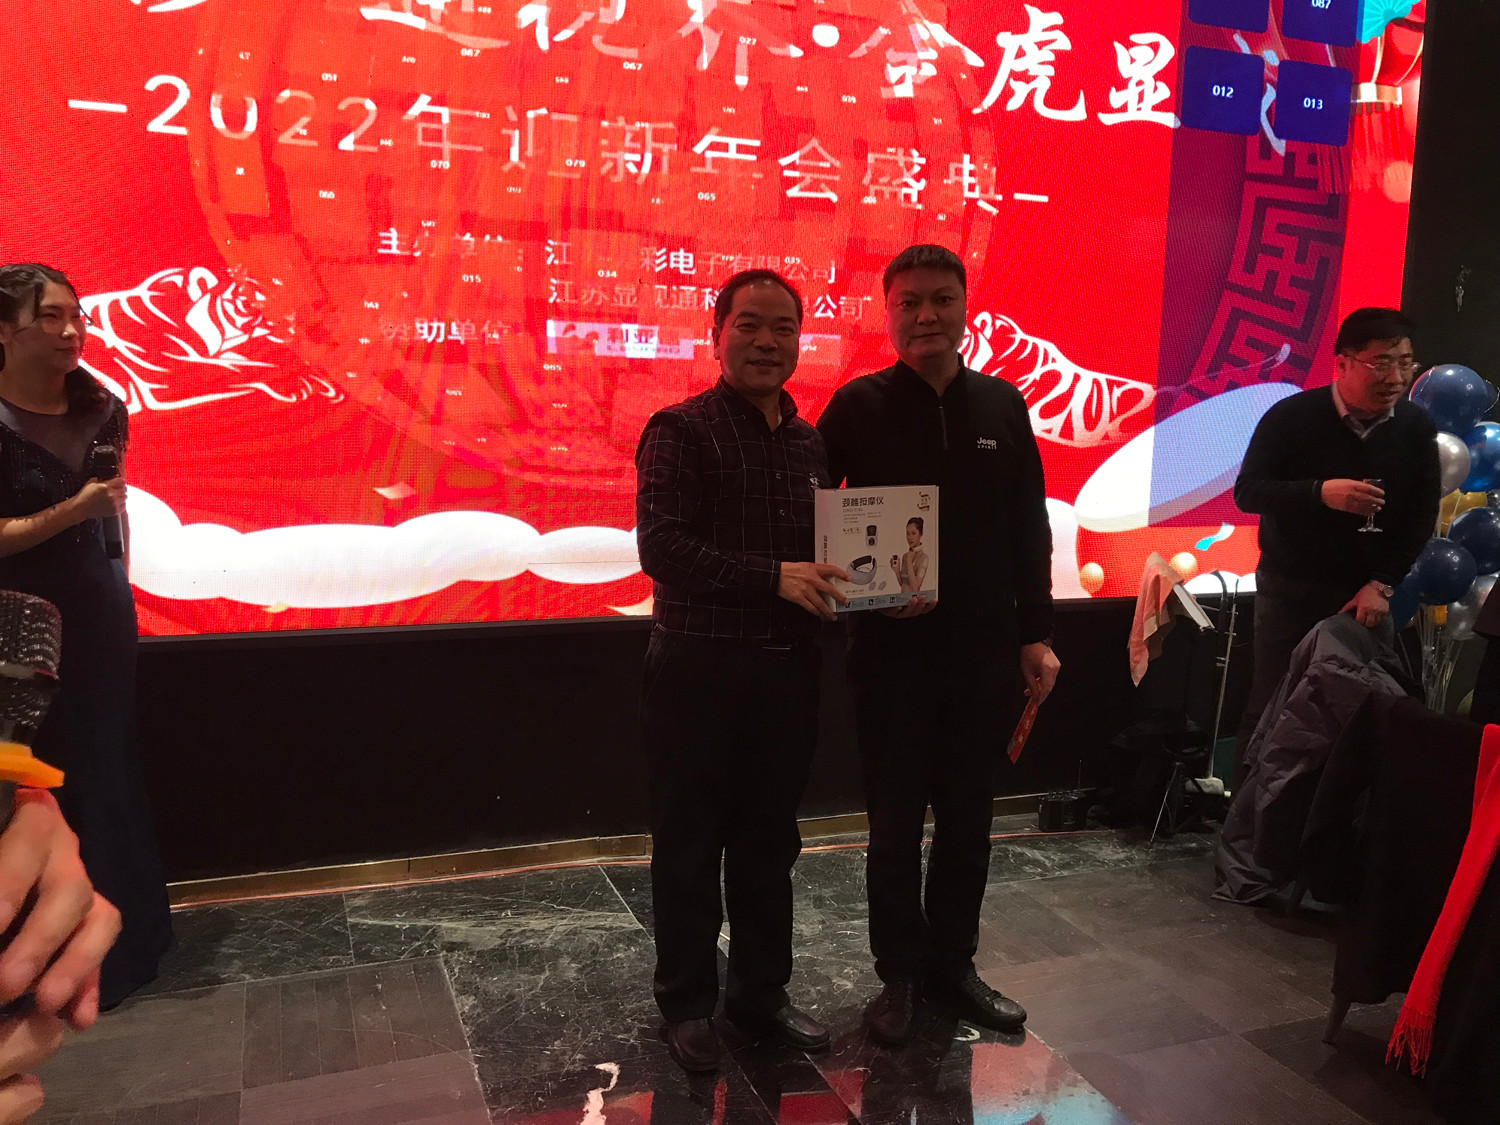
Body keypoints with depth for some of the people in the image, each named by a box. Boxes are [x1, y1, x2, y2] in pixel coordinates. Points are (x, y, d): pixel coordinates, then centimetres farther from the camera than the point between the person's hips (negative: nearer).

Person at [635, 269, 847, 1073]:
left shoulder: (811, 442, 11)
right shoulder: (682, 430, -8)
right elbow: (661, 547, -19)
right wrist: (775, 576, -27)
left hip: (787, 671, 6)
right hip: (698, 671, -5)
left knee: (769, 845, 16)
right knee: (689, 847, 8)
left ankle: (760, 992, 33)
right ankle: (686, 1004, 25)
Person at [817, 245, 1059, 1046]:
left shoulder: (1002, 406, 6)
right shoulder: (857, 407, -4)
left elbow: (1029, 530, 9)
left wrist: (1035, 634, 7)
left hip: (985, 649, 3)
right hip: (892, 650, -3)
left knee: (967, 818, 13)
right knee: (896, 821, 8)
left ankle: (952, 965, 30)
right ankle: (900, 974, 25)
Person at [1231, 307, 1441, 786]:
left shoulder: (1417, 428, -1)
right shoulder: (1290, 418, -11)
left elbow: (1422, 517, 2)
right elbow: (1247, 492, -14)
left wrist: (1382, 584, -7)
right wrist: (1321, 493, -29)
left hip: (1368, 593, 3)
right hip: (1292, 589, -3)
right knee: (1270, 710, 0)